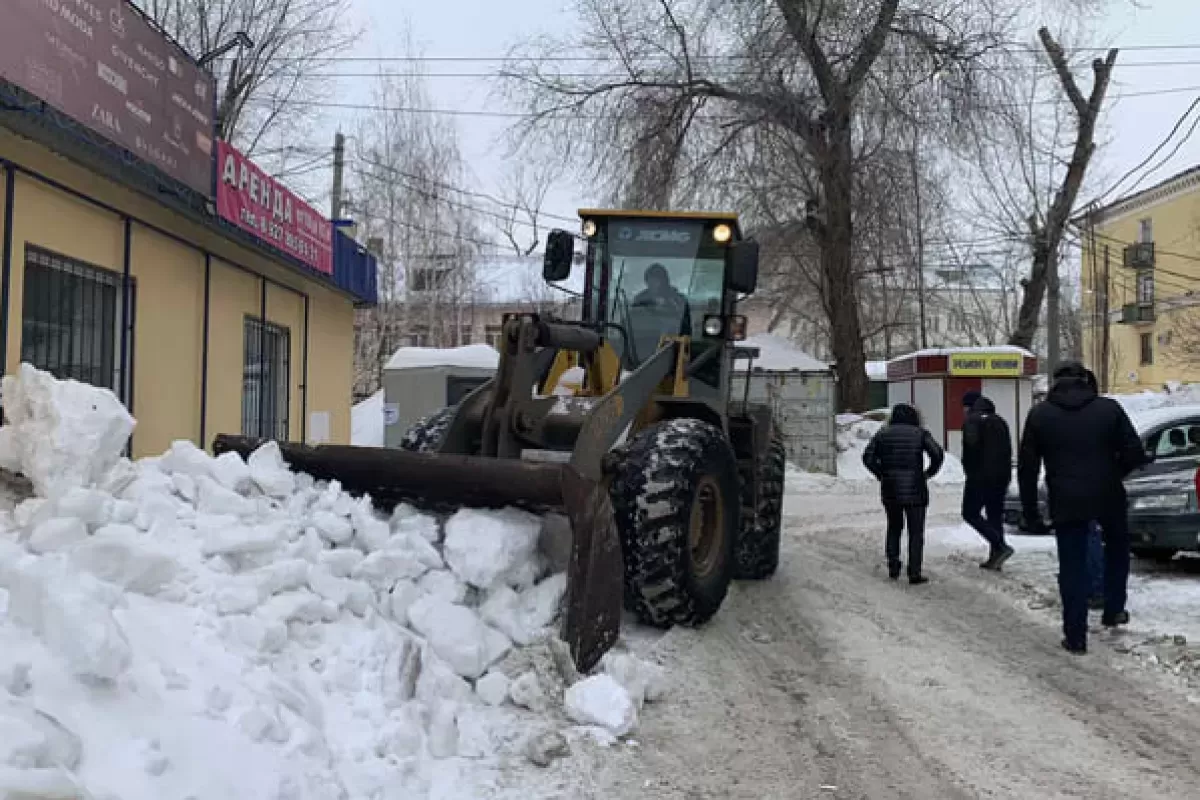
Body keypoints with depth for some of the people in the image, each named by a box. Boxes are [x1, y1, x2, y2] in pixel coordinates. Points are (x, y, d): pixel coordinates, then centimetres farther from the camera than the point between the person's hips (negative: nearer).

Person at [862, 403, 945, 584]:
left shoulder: (883, 433, 6)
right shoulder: (920, 433, 0)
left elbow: (868, 457, -3)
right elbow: (938, 455, -11)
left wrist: (882, 474, 6)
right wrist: (928, 473, 2)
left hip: (890, 489, 3)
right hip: (915, 489, -3)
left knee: (894, 528, 19)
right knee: (916, 532, 4)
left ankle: (893, 567, 18)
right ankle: (914, 573, -1)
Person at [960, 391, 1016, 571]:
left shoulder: (972, 422, -8)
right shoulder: (1000, 422, 15)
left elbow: (970, 449, -18)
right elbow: (1008, 449, 16)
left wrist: (969, 471, -3)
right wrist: (1006, 473, 18)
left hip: (980, 476, -7)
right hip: (1002, 476, 7)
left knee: (970, 513, -1)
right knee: (995, 515, 11)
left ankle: (1000, 546, -15)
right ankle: (995, 558, 10)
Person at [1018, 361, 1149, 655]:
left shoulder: (1039, 414, 1)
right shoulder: (1109, 408, -2)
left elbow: (1026, 467, 0)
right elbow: (1134, 454, -5)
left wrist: (1030, 512, 5)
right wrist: (1113, 473, 15)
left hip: (1066, 503, 0)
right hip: (1107, 497, 0)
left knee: (1072, 565, 5)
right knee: (1117, 547, 27)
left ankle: (1075, 636, 5)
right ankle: (1113, 611, 31)